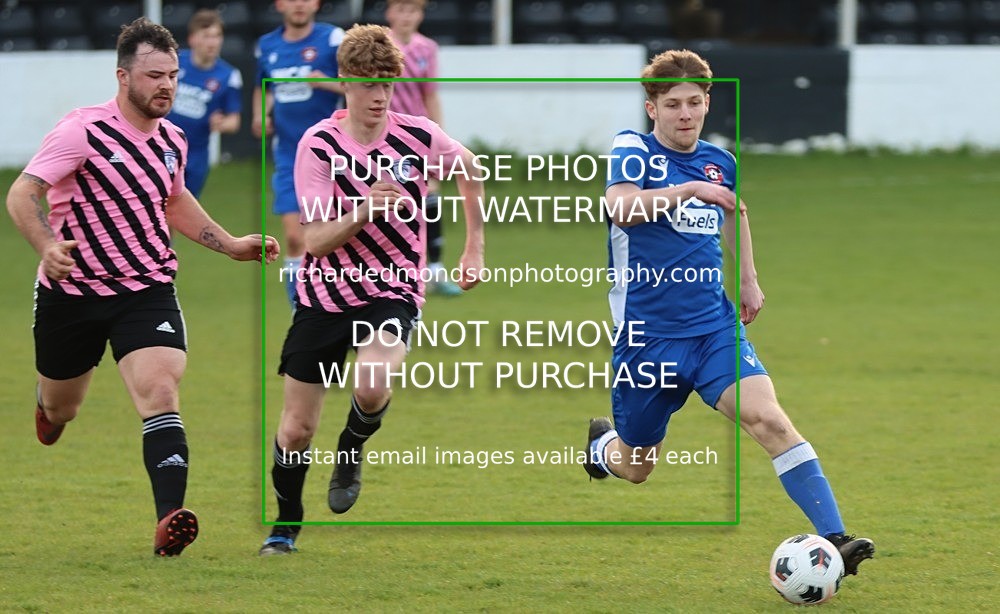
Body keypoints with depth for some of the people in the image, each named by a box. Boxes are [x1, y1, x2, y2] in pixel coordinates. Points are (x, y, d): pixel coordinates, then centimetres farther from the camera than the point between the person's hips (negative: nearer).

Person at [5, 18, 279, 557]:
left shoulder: (171, 140, 5)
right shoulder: (83, 132, -15)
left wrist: (230, 244, 19)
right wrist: (47, 246, -36)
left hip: (147, 290, 3)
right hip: (72, 290, -3)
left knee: (159, 391, -21)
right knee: (60, 410, 16)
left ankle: (169, 519, -32)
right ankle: (48, 403, 57)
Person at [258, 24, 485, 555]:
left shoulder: (419, 136, -7)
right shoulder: (318, 144, -11)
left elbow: (470, 170, 16)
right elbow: (315, 240, -15)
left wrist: (474, 247, 18)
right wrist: (366, 210, -31)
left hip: (391, 292, 0)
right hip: (324, 292, 1)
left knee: (372, 386, -31)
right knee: (297, 427, 2)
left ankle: (352, 454, 2)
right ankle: (285, 526, 26)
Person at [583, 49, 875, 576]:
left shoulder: (719, 163, 7)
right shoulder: (633, 151, -8)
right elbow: (621, 207, -28)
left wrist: (748, 279, 27)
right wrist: (690, 190, -37)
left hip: (714, 328, 3)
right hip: (646, 335, -3)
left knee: (767, 418, -22)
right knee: (634, 468, 12)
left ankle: (834, 537, -29)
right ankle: (601, 444, 50)